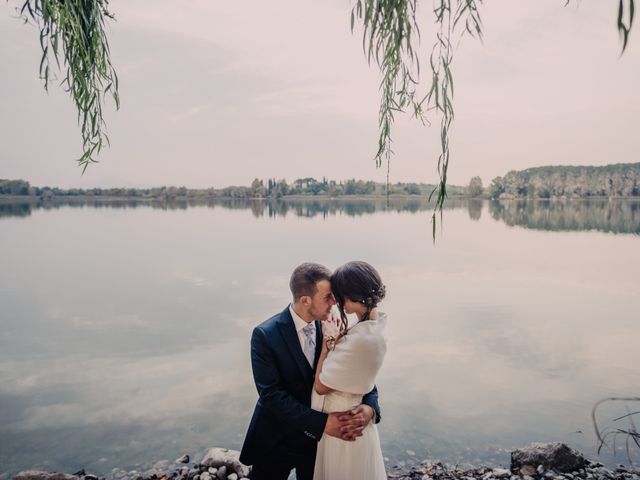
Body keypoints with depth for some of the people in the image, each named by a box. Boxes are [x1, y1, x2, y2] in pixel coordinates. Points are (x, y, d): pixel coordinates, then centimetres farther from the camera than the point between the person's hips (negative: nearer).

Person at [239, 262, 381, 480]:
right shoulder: (265, 335, -21)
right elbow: (271, 394, -25)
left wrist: (369, 407, -26)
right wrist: (323, 422, -31)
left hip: (318, 437, 4)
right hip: (276, 440, -3)